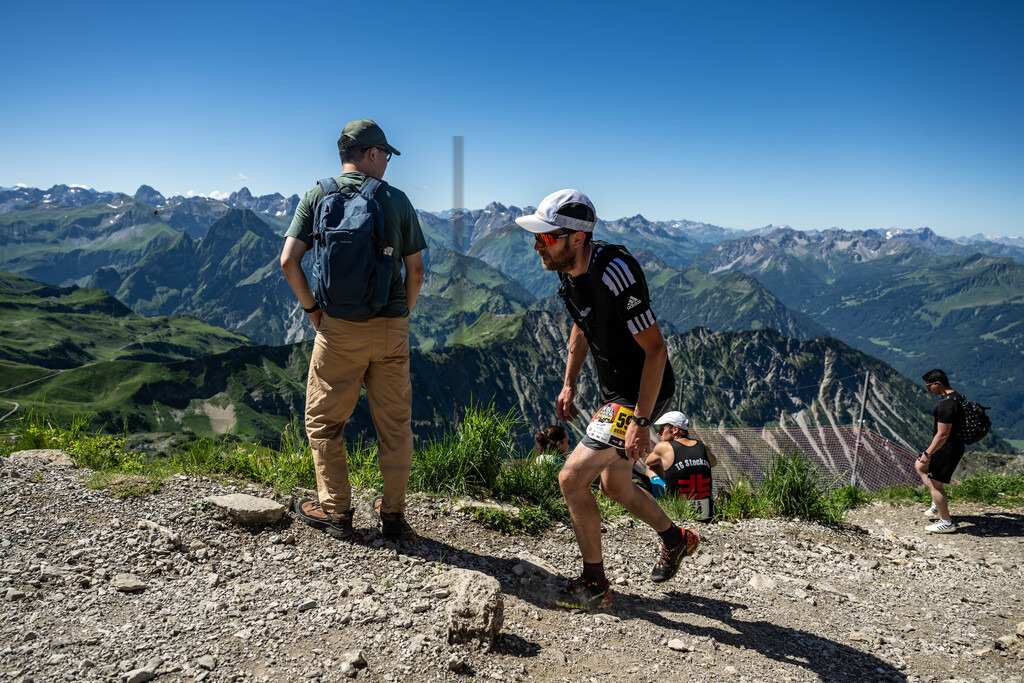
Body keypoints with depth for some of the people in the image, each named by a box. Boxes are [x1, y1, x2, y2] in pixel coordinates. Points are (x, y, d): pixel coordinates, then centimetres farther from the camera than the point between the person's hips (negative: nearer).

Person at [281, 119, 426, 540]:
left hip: (339, 328, -1)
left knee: (324, 421, 13)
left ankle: (335, 510, 17)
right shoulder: (397, 200, 2)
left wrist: (311, 308, 5)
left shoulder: (317, 196, 2)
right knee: (395, 423, 11)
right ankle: (393, 513, 19)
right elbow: (415, 269, 1)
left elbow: (288, 260, -6)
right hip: (391, 328, 1)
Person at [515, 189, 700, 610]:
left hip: (641, 393, -9)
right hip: (612, 388, 9)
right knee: (614, 484, 21)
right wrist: (569, 384, 14)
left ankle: (594, 584, 9)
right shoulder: (569, 268, -2)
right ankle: (676, 539, 46)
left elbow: (656, 349, -26)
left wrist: (640, 422, -26)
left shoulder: (615, 274, -30)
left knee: (572, 478, -10)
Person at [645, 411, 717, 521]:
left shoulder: (664, 447, -9)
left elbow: (649, 462, 14)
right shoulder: (702, 446, 1)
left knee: (652, 468, 16)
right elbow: (714, 462, 26)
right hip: (707, 515, 4)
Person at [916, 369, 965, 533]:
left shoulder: (946, 404, -27)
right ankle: (937, 504, 28)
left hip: (947, 449, -11)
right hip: (953, 444, 11)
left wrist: (928, 453, -18)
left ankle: (946, 523, 12)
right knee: (920, 466, 24)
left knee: (934, 483, 0)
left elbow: (942, 435, -27)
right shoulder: (957, 397, 6)